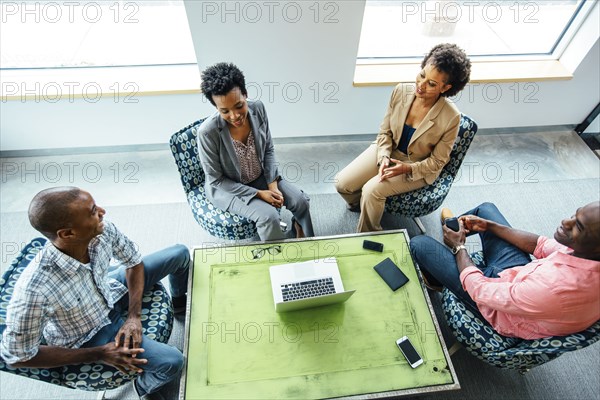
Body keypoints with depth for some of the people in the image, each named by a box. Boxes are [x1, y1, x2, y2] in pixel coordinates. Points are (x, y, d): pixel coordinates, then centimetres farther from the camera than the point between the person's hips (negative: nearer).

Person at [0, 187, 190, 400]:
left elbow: (134, 261, -8)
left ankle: (179, 302, 36)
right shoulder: (33, 290, -40)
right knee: (172, 362, -19)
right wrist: (99, 355, -20)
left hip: (109, 293, 5)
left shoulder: (102, 230, -28)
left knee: (179, 253, 4)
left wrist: (134, 316, -15)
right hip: (89, 334, -4)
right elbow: (17, 356, -23)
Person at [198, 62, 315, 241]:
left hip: (260, 176, 5)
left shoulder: (258, 109, -17)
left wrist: (272, 184, -14)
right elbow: (216, 180, -20)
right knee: (268, 216, -25)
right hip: (226, 187, -4)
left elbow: (269, 150, -3)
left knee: (300, 200, -8)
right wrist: (258, 193, -21)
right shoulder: (208, 132, -30)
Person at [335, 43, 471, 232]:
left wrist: (408, 169, -26)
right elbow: (385, 131, -4)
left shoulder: (451, 117, -25)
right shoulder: (401, 91, -16)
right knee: (342, 183, -10)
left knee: (372, 190, -26)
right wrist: (383, 158, -20)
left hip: (418, 168, -4)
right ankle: (358, 203, 27)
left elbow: (437, 161, -12)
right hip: (388, 152, 4)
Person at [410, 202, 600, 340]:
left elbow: (478, 289, -29)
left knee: (419, 243, 0)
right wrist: (489, 226, -1)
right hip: (522, 275, 7)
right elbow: (542, 245, -3)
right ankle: (456, 226, 52)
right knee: (486, 209, 18)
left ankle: (433, 280, 36)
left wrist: (459, 246, -12)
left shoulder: (555, 290, -45)